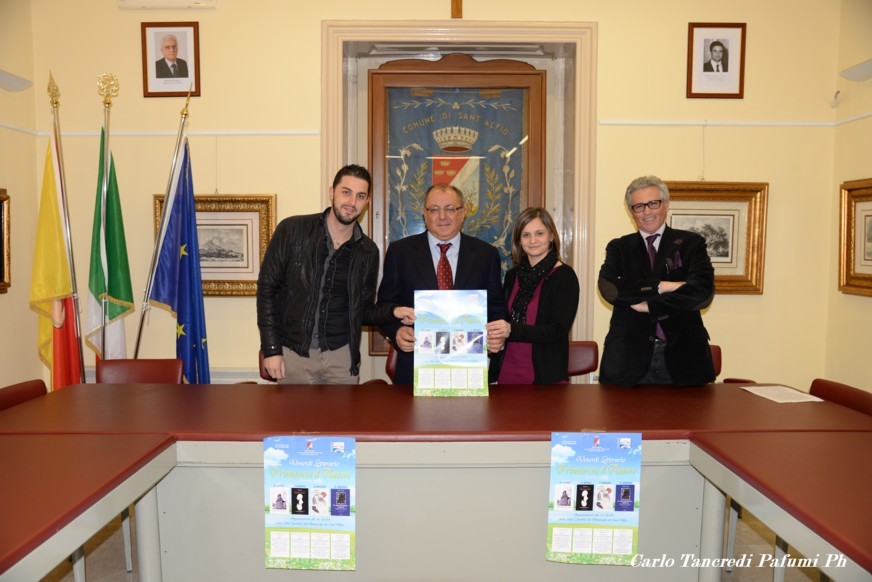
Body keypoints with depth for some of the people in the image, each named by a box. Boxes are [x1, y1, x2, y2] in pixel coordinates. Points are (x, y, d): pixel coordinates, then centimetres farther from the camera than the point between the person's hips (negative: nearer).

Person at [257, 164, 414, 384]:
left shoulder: (368, 251, 2)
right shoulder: (292, 230, -5)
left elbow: (363, 310, 9)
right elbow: (267, 288, -2)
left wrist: (393, 312, -11)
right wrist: (271, 349, -6)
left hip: (342, 356, 2)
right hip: (293, 353, -2)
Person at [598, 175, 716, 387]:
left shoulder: (691, 243, 5)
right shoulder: (619, 247, 8)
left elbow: (703, 291, -11)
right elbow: (609, 289, -10)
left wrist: (649, 306, -13)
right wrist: (660, 287, -16)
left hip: (682, 354, 0)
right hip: (629, 356, 1)